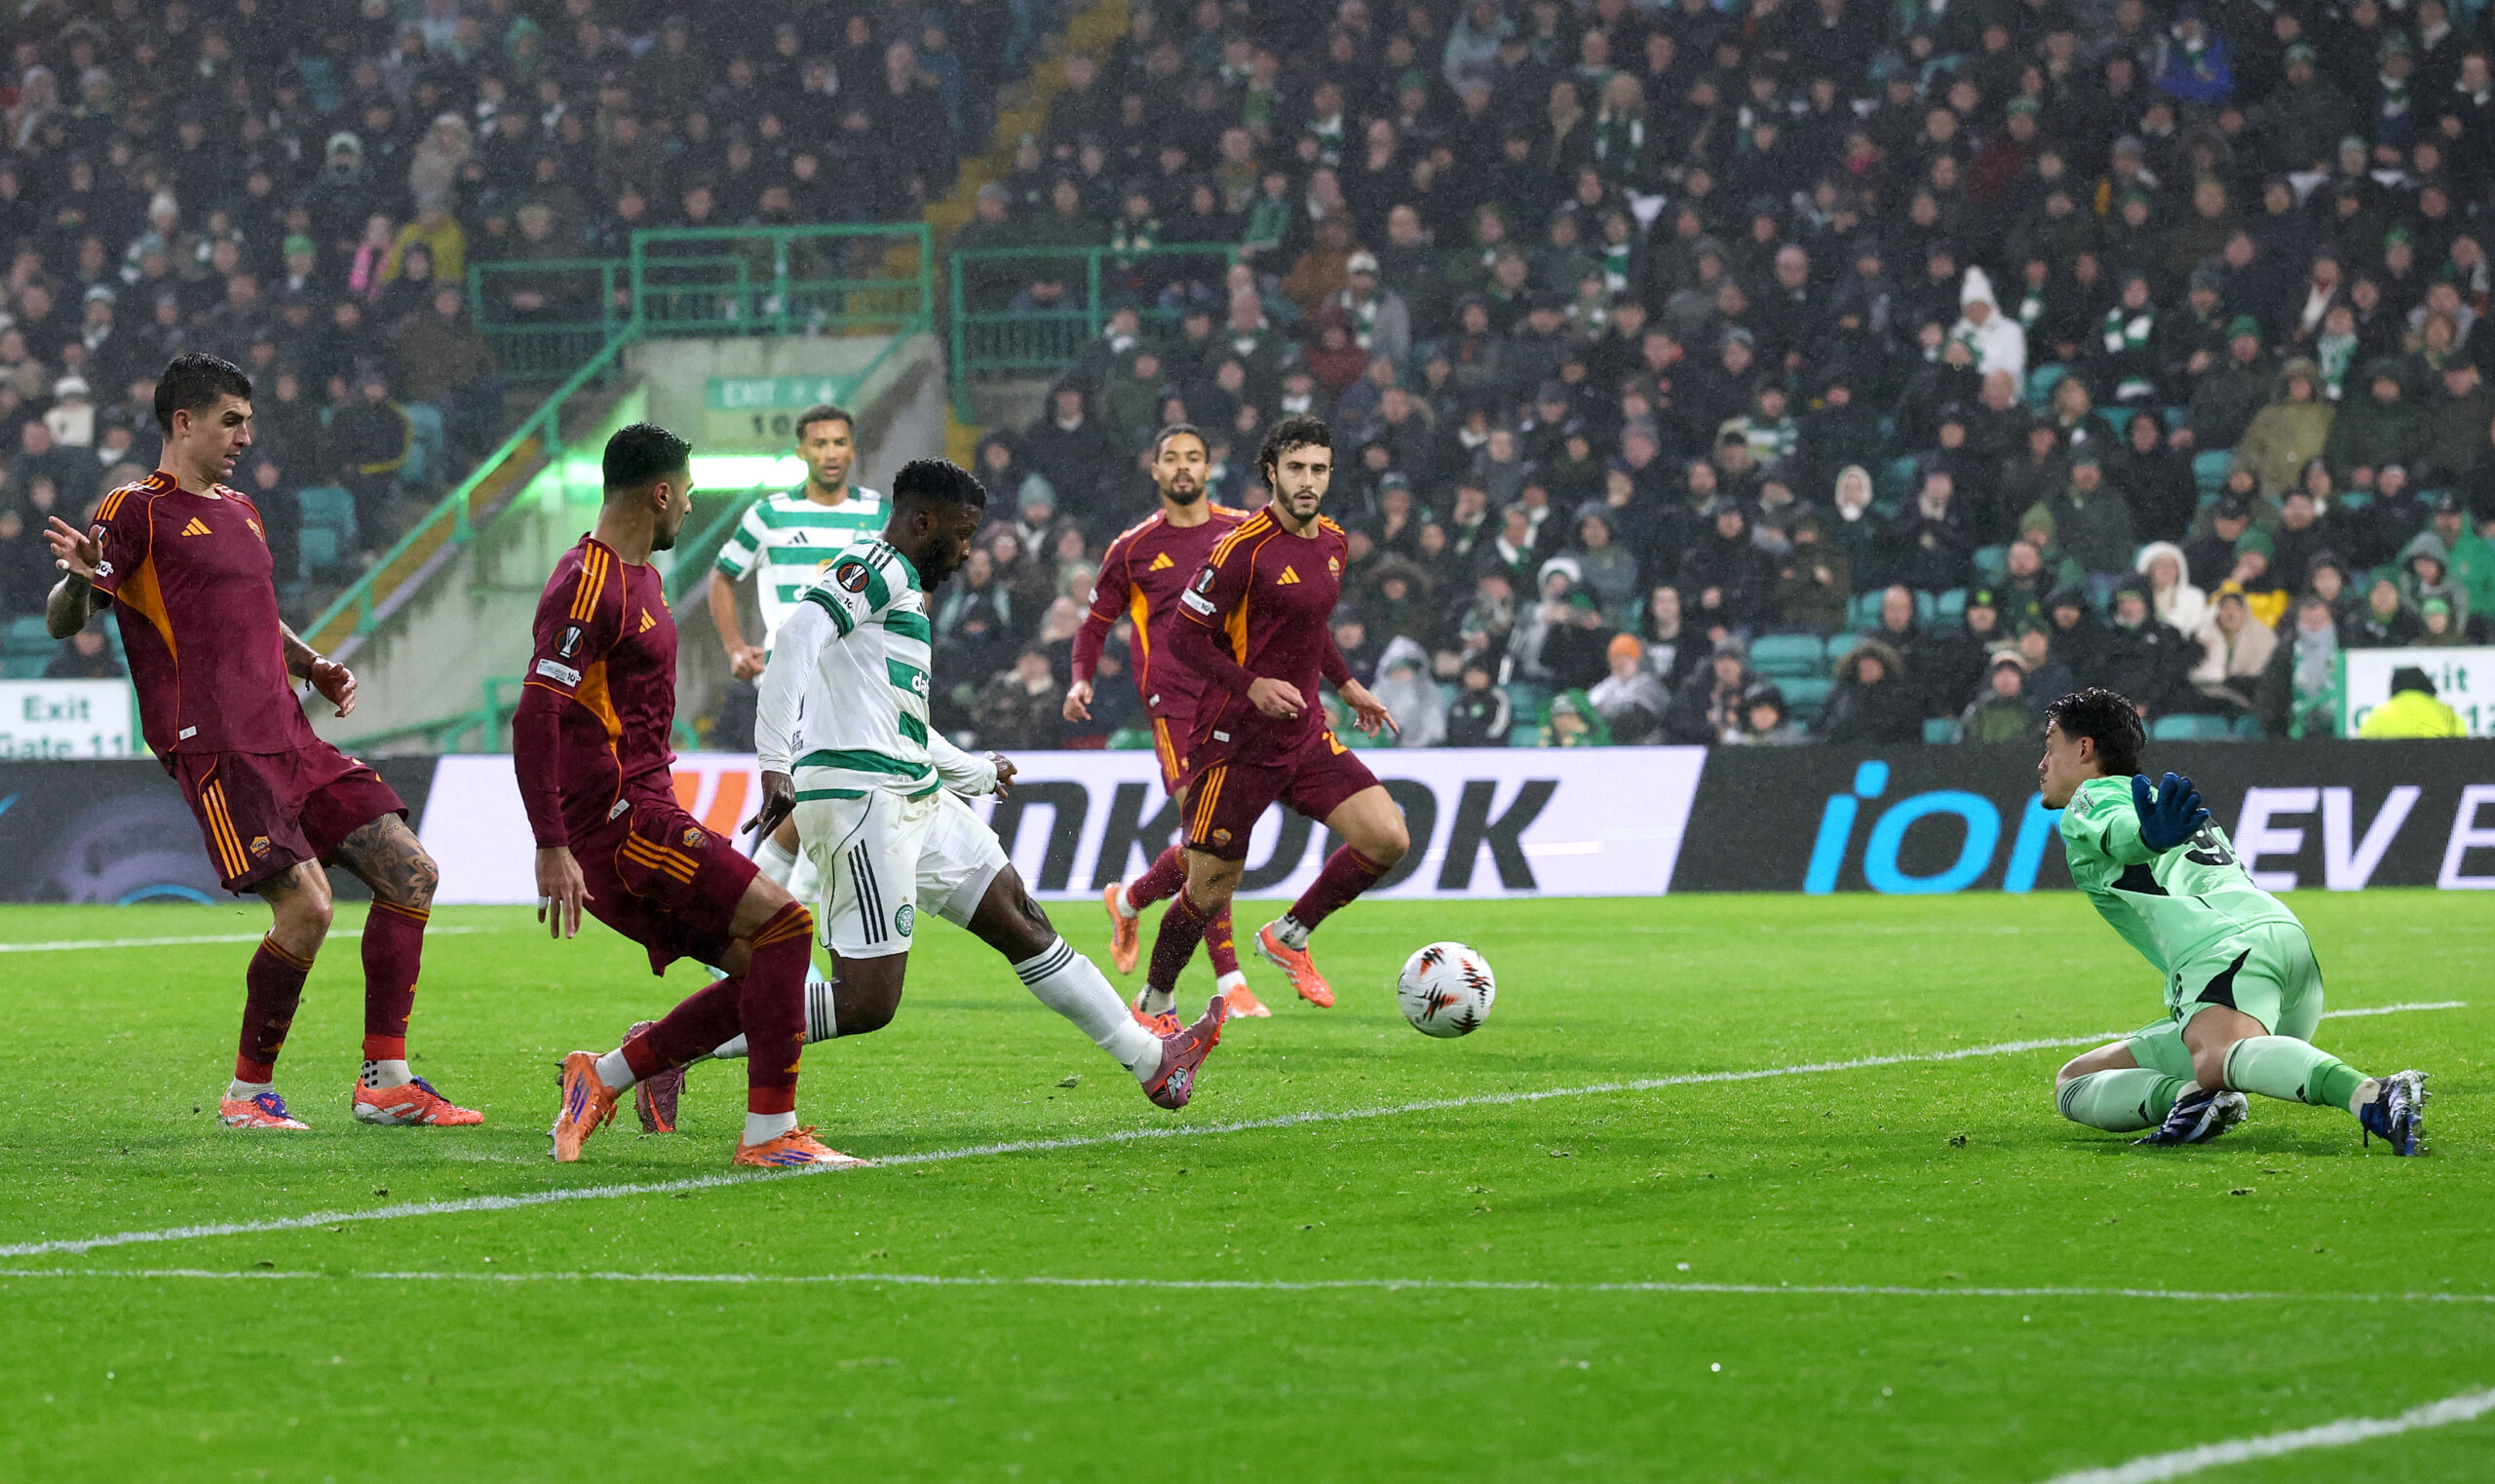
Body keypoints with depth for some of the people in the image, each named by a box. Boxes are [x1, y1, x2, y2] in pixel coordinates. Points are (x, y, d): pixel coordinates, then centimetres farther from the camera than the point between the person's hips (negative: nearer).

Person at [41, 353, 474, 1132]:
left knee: (409, 873, 1)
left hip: (289, 739, 9)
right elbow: (62, 621, -7)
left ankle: (385, 1082, 6)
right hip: (215, 747, -9)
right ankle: (248, 1093, -3)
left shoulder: (240, 512, 23)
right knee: (306, 903, -20)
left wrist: (313, 666, 18)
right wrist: (80, 577, -30)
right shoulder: (137, 510, -2)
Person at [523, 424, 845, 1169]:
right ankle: (770, 1132, -13)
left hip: (643, 814, 10)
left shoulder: (641, 576, 18)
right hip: (619, 820, -10)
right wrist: (551, 848, -27)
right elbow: (534, 719, -22)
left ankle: (605, 1078, 10)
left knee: (760, 973, 5)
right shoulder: (589, 588, -15)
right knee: (783, 922, -16)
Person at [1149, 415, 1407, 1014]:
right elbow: (1184, 636, -14)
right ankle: (1154, 1004, 23)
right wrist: (1252, 685, -24)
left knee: (1388, 839, -9)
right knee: (1210, 891, 0)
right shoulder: (1243, 547, -16)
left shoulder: (1332, 542, 8)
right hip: (1236, 740, -6)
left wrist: (1347, 684, 22)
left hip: (1305, 735, 6)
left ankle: (1289, 937, 10)